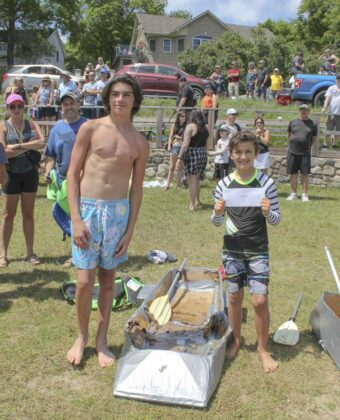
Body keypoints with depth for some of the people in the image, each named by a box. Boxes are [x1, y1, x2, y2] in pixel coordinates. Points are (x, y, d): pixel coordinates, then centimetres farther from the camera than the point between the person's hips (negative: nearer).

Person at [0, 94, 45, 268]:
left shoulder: (31, 124, 5)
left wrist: (19, 146, -18)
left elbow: (42, 143, -13)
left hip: (30, 173, 2)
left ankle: (30, 252, 16)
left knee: (28, 214, 9)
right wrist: (30, 146, -13)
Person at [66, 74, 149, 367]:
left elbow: (137, 189, 7)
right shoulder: (91, 129, -2)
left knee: (108, 280, 11)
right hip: (87, 209, -2)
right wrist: (76, 219, -10)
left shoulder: (140, 143, 4)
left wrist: (130, 231, 2)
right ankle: (82, 336, 23)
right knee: (85, 282, -2)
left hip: (118, 212, 2)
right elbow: (72, 174, -3)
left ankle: (102, 340, 26)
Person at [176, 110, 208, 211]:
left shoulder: (190, 126, -9)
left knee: (192, 180, -3)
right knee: (197, 179, 20)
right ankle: (197, 201, 29)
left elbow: (185, 144, -16)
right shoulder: (205, 128, 12)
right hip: (203, 154, 7)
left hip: (192, 154, -7)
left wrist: (180, 158, -16)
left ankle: (192, 205, -1)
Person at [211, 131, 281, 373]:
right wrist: (218, 213, -19)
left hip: (258, 249, -2)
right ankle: (236, 341, 33)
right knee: (234, 297, 12)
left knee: (260, 300, -5)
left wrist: (268, 213, -25)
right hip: (232, 248, 2)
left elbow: (277, 220, -4)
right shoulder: (224, 185, -3)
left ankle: (263, 349, 15)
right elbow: (217, 223, 4)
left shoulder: (266, 183, -9)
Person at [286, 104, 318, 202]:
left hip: (305, 153, -1)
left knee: (304, 174, -1)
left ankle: (304, 194, 5)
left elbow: (314, 139, 12)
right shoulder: (293, 122, 8)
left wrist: (307, 146, 10)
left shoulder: (313, 124, 5)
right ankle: (293, 194, 15)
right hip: (292, 152, 2)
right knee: (293, 174, 6)